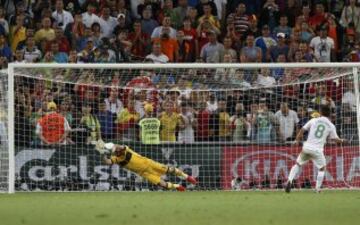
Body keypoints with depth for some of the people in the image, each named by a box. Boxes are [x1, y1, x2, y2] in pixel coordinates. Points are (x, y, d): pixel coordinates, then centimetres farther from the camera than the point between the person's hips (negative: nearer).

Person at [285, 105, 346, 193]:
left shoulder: (313, 121, 7)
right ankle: (318, 188, 12)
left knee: (298, 164, 16)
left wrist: (297, 141, 20)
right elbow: (336, 139, 6)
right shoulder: (331, 126, 4)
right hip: (317, 150, -1)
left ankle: (290, 180, -3)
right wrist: (342, 140, 27)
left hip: (307, 147, 1)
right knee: (322, 168, 18)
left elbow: (302, 130, 7)